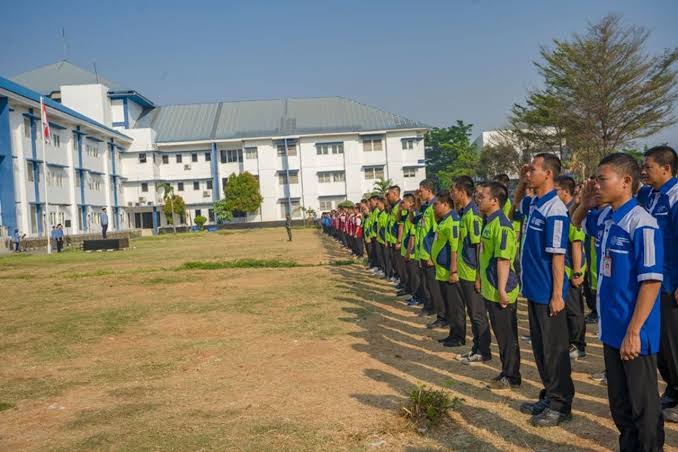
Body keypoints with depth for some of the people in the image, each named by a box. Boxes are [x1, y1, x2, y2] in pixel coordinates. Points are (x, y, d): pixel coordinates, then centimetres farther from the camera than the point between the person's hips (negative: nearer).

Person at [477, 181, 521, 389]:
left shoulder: (501, 225, -18)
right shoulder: (490, 222, 12)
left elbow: (504, 259, -23)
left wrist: (502, 289, -23)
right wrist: (481, 279, 21)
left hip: (500, 291, -10)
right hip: (490, 290, 10)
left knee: (507, 335, 2)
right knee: (501, 333, 17)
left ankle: (512, 377, 13)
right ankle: (507, 373, 27)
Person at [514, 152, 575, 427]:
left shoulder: (554, 210, -19)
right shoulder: (533, 204, 6)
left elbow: (558, 255, -20)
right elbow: (516, 203, 31)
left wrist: (557, 295, -19)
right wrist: (522, 182, 12)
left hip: (548, 293, -9)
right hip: (533, 289, 9)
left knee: (555, 348, 4)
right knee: (539, 346, 17)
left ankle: (561, 404, 17)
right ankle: (549, 396, 30)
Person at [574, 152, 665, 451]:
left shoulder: (642, 224, -19)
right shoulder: (603, 217, 4)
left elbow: (651, 282, -20)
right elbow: (576, 223, 27)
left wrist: (634, 332, -20)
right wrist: (584, 203, 6)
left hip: (633, 333, -8)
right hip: (611, 328, 8)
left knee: (643, 405, 8)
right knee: (619, 402, 19)